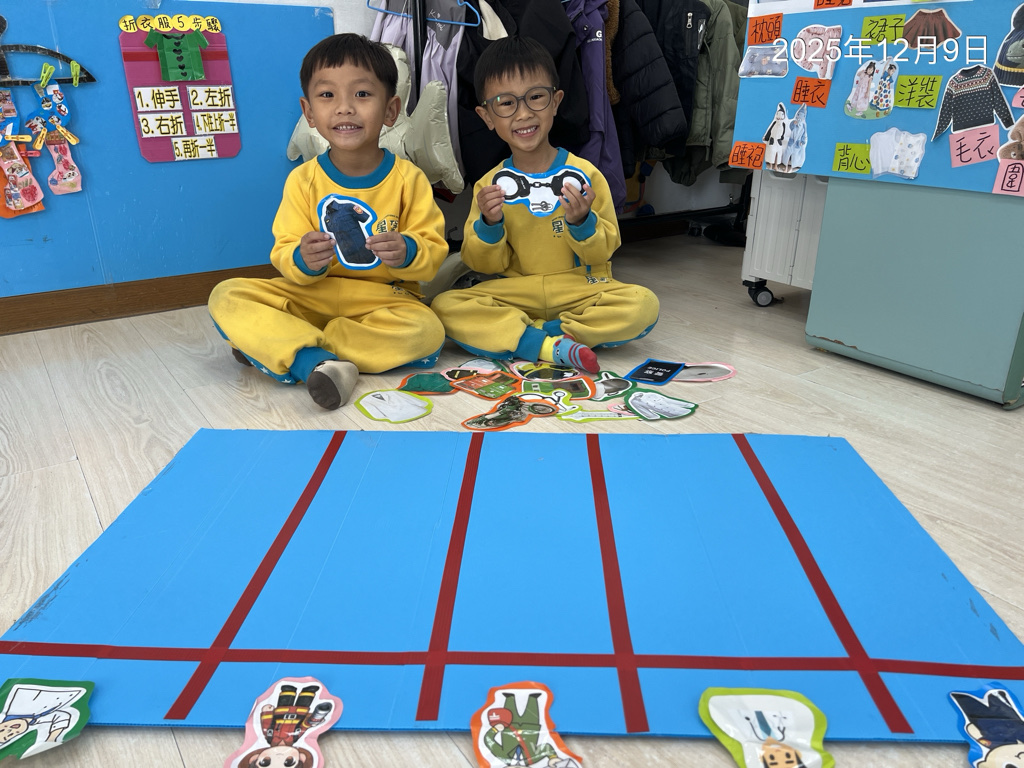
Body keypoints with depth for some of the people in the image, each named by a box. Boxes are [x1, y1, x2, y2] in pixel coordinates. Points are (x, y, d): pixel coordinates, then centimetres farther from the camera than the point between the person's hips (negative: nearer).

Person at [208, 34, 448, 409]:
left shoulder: (408, 178, -4)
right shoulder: (303, 180, -1)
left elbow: (433, 250, -5)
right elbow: (284, 253, -2)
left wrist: (407, 251, -27)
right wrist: (303, 260, -26)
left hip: (383, 301, -1)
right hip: (310, 297, 1)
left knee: (426, 331, -33)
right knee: (226, 296, -17)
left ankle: (276, 346, -24)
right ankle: (317, 362, -35)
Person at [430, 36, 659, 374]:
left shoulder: (584, 174, 0)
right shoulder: (490, 185, 4)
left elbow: (604, 250, 2)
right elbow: (487, 265, 4)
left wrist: (582, 222, -18)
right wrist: (488, 225, -15)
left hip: (580, 290, 0)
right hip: (515, 293, 1)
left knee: (643, 305, -29)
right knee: (445, 306, -24)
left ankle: (511, 333, -20)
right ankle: (553, 347, -29)